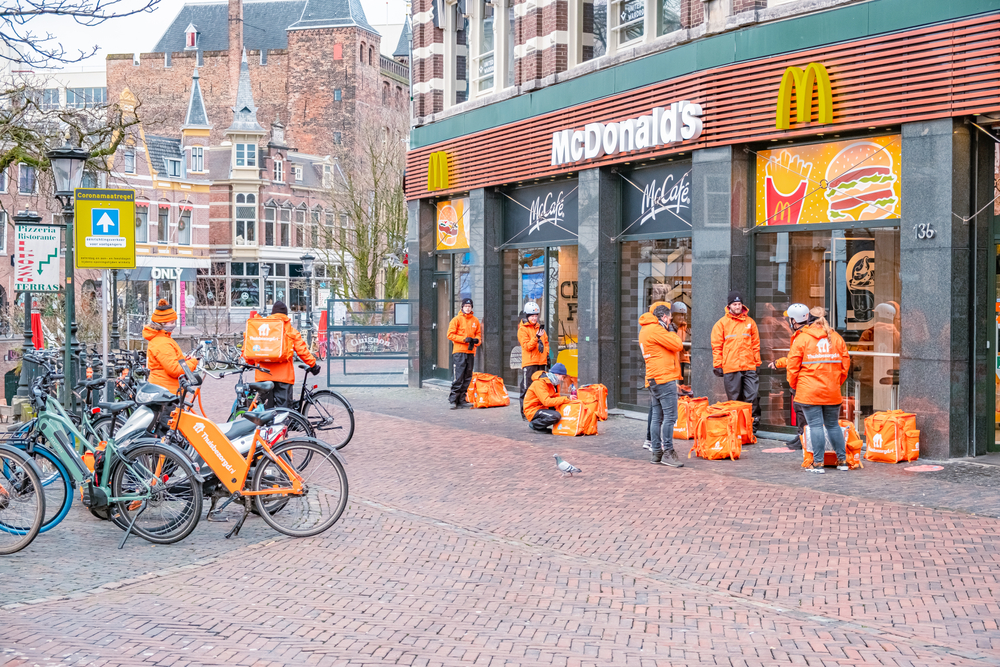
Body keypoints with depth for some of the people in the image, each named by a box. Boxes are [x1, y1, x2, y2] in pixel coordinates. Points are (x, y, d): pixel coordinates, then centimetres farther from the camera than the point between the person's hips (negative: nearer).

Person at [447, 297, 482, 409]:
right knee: (458, 377, -11)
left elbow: (478, 334, 19)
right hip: (459, 352, -5)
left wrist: (477, 340, -4)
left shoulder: (475, 320, 12)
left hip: (471, 352, 5)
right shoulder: (457, 319, -1)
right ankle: (453, 399, -7)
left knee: (467, 378, 7)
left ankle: (461, 399, 14)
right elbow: (450, 335, -5)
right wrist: (464, 339, -14)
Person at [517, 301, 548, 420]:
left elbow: (546, 342, 23)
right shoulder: (522, 329, -5)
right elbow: (526, 346, -13)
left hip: (541, 362, 7)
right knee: (527, 388, -6)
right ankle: (525, 413, -3)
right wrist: (536, 337, -24)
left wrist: (547, 355, 14)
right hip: (529, 363, -7)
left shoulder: (540, 327, 16)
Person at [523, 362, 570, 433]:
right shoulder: (539, 383, -22)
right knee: (556, 416, -30)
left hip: (543, 408, 10)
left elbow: (556, 398, 4)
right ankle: (534, 424, -10)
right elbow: (547, 401, -30)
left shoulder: (554, 383, 8)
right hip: (532, 410, -9)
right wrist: (565, 399, -27)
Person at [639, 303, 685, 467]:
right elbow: (678, 345, -13)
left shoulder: (644, 330, 19)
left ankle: (655, 452, 14)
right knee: (670, 416, -9)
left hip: (653, 379, 10)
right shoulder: (655, 330, -12)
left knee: (657, 417, 11)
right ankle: (668, 452, -10)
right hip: (664, 379, -10)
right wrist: (672, 334, 4)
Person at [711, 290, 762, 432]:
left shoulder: (750, 322, 12)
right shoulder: (722, 323, 5)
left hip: (749, 367, 2)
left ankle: (753, 424, 4)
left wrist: (757, 363, 11)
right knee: (734, 399, 4)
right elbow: (717, 346, 4)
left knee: (752, 396, -5)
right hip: (730, 368, -1)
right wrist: (718, 365, -1)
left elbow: (756, 344, 15)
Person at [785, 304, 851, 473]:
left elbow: (793, 366, -5)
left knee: (815, 426, -3)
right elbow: (845, 364, 11)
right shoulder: (836, 337, 9)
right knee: (833, 425, 15)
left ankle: (818, 463, -2)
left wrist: (794, 386, 9)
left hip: (809, 392, -5)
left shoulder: (801, 339, -6)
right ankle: (842, 461, 18)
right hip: (832, 392, 5)